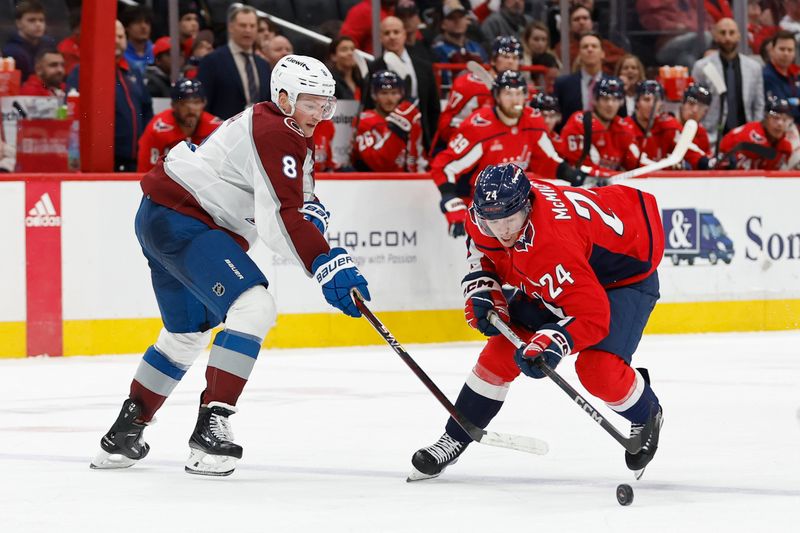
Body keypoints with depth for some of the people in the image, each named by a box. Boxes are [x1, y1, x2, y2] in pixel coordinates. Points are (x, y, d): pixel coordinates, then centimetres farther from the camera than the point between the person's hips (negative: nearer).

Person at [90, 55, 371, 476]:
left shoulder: (294, 136, 15)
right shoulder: (274, 134, -19)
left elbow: (301, 201, 20)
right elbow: (280, 219, -28)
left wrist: (313, 214, -4)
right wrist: (327, 265, -34)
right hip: (178, 218, -12)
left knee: (187, 336, 24)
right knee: (253, 308, -22)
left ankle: (125, 432, 34)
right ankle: (211, 423, -25)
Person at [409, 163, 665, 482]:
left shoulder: (553, 244, -42)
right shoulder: (486, 212, -20)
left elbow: (592, 315, -40)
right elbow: (479, 247, 8)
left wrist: (552, 344, -53)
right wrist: (482, 291, -6)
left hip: (626, 272, -8)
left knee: (597, 369, -23)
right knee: (503, 348, -1)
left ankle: (646, 416, 10)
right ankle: (454, 440, 12)